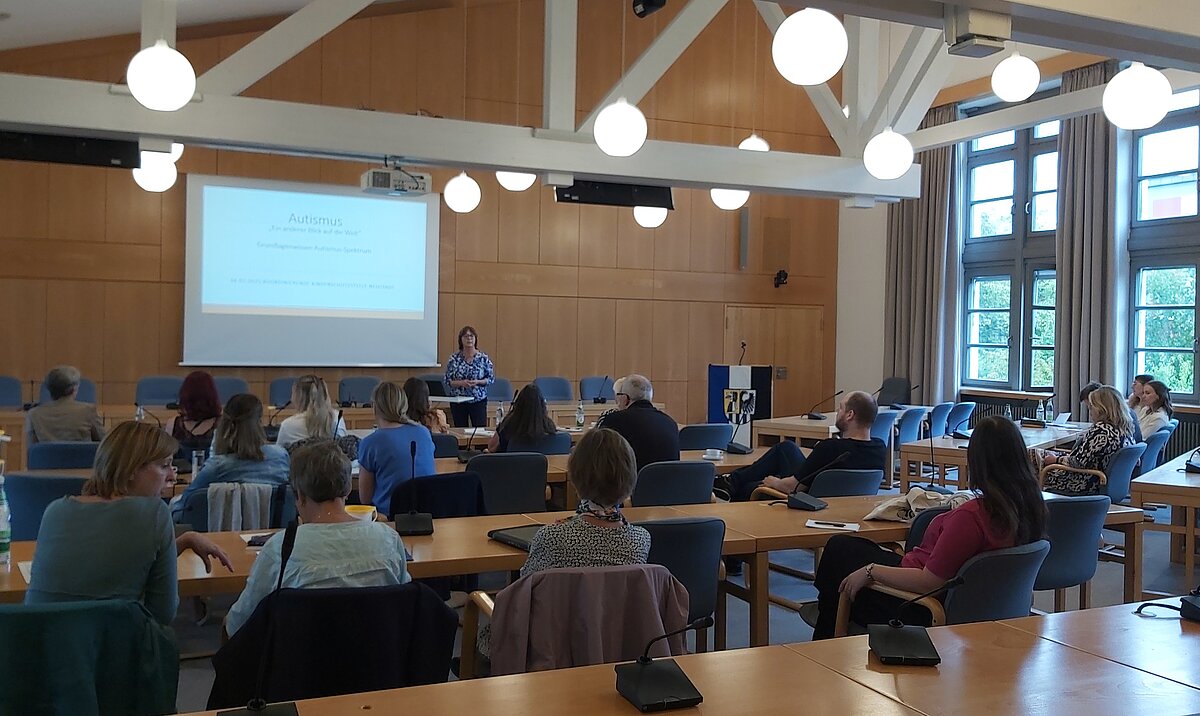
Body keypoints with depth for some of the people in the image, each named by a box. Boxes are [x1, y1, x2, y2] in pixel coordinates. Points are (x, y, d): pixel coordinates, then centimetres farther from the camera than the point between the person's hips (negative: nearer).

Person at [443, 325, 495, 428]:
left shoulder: (483, 357, -1)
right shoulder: (454, 358, 1)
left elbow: (491, 378, 3)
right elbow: (448, 380, 2)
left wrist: (478, 382, -15)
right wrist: (461, 383, -15)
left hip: (479, 400, -1)